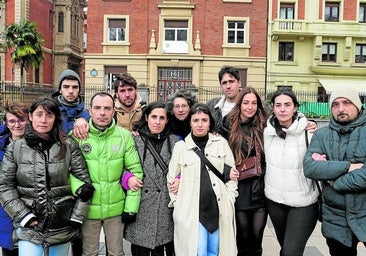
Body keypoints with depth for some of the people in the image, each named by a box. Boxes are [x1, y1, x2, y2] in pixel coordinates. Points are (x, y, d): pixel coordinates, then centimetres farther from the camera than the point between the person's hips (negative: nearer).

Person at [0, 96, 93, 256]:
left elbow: (84, 182, -1)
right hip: (29, 225, 0)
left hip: (62, 224, 0)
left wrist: (77, 217, -4)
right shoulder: (15, 148, 1)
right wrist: (24, 216, -8)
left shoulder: (68, 146, -2)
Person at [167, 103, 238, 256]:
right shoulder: (180, 146, 1)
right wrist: (178, 204, 2)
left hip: (219, 209, 2)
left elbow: (232, 173, 8)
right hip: (191, 211, -1)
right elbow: (171, 179, 7)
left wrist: (229, 200, 3)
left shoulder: (221, 143, 4)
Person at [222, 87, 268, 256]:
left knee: (257, 237, 9)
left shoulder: (264, 125, 3)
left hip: (260, 189, 1)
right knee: (243, 236, 10)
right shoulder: (229, 125, 1)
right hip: (240, 189, 0)